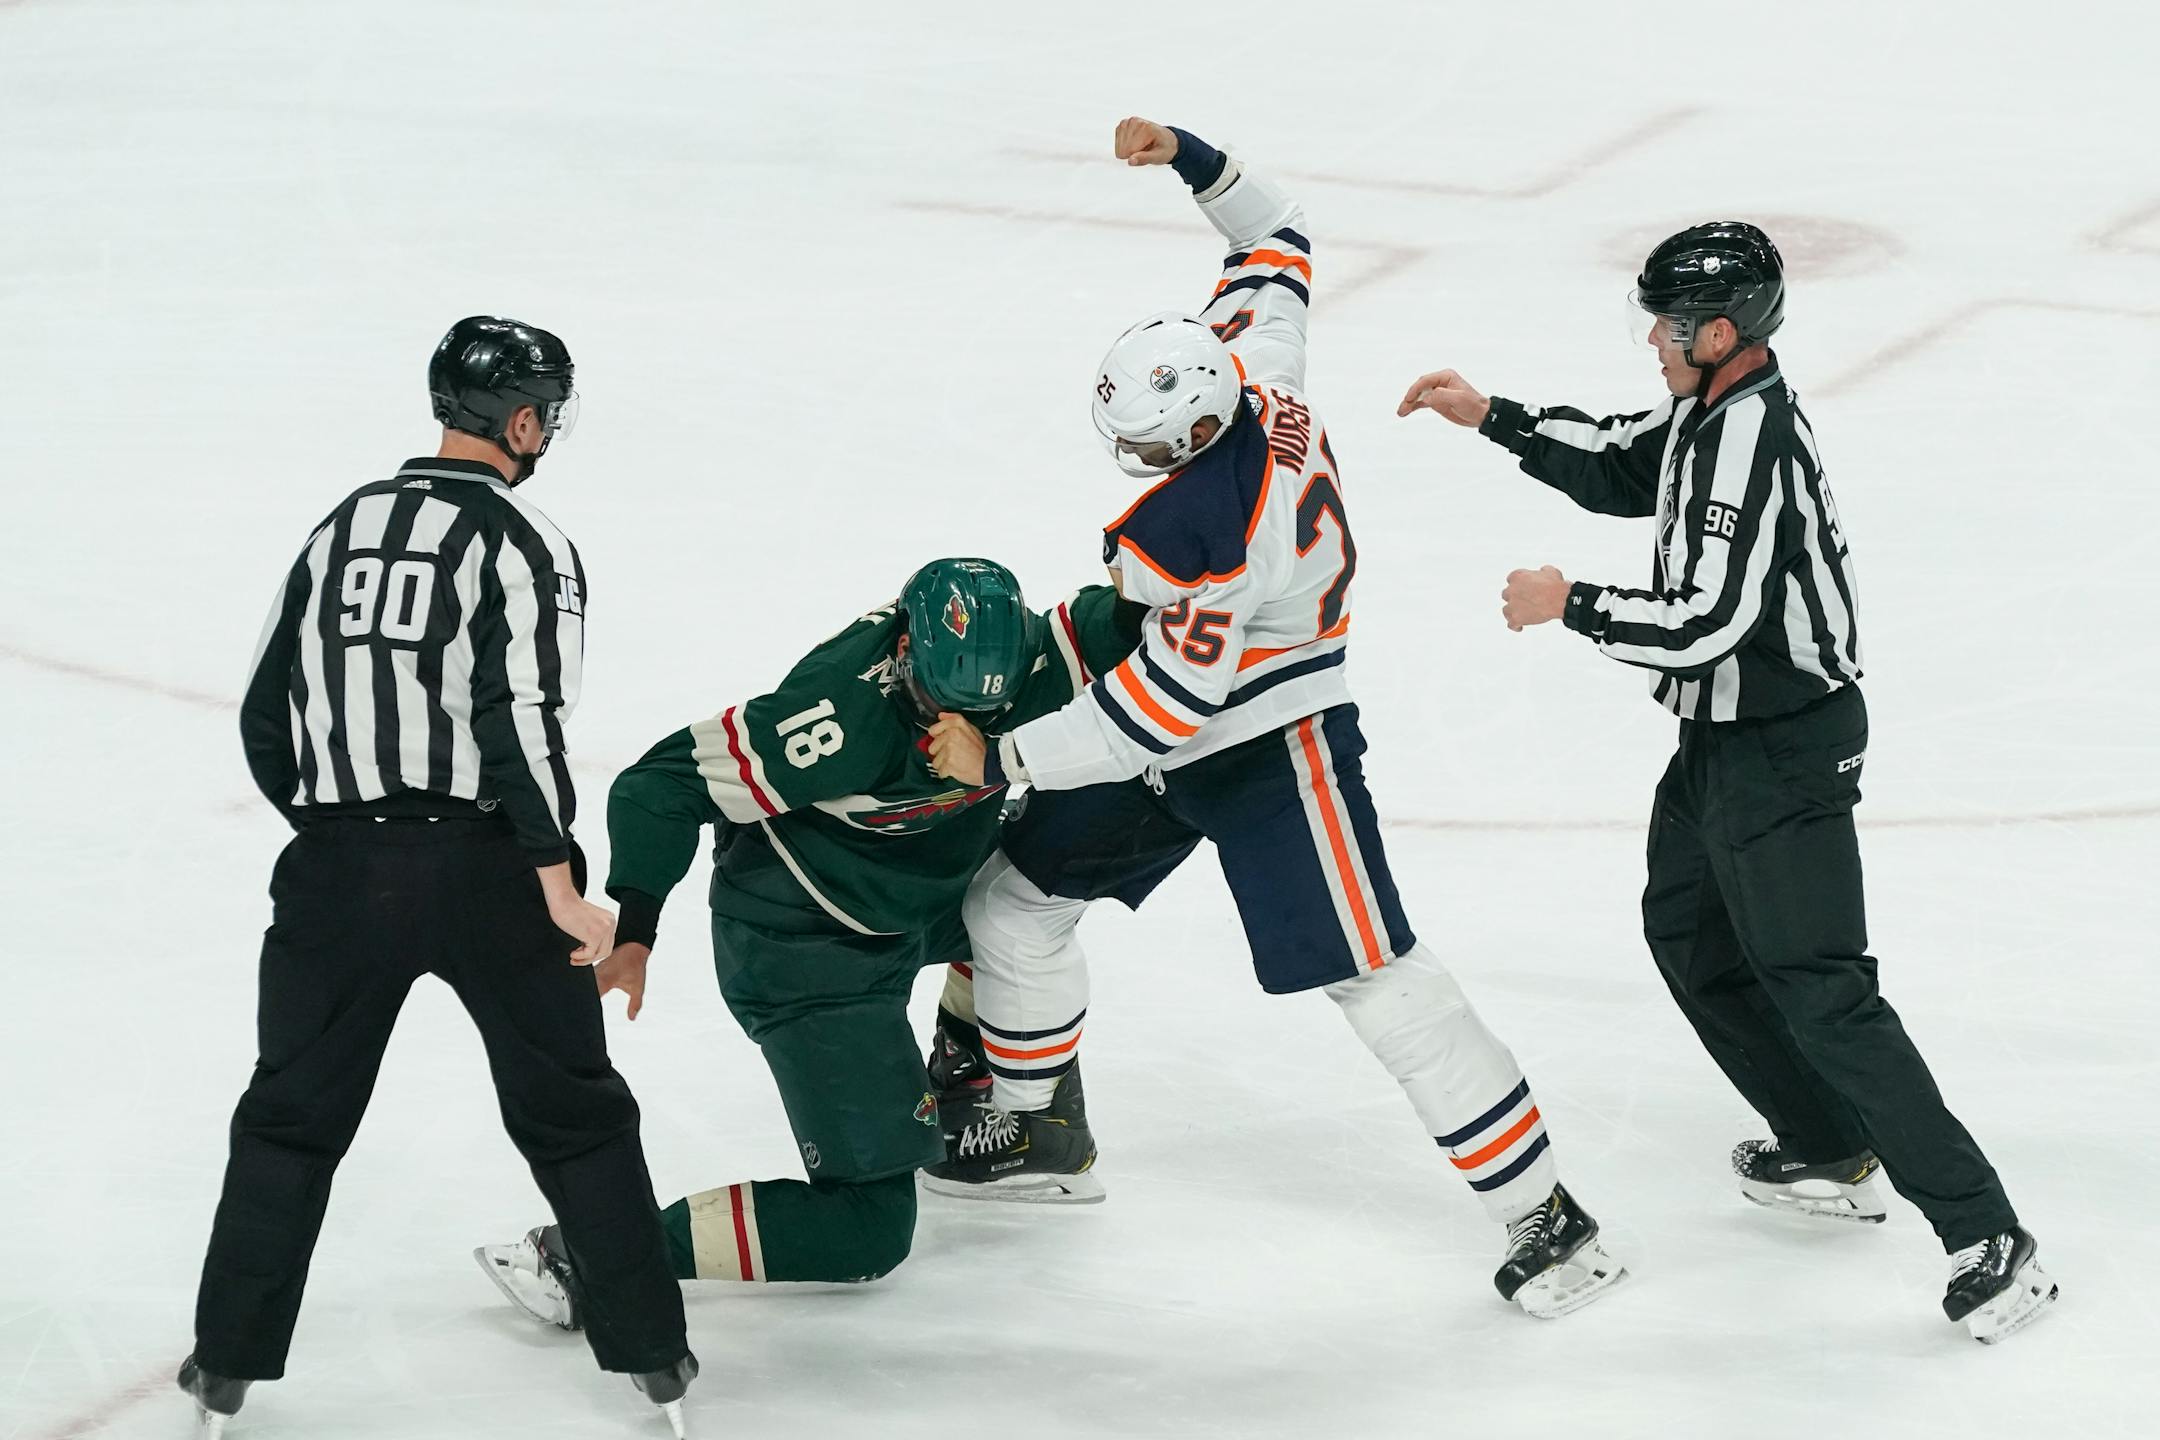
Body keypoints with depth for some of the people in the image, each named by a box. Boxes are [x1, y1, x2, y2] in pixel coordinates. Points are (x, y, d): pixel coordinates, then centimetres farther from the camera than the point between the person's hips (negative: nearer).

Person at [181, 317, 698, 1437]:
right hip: (482, 869, -4)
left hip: (339, 870, 4)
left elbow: (265, 715, 14)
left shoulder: (341, 527, 11)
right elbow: (520, 722, -17)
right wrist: (559, 884, -15)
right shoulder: (520, 543, -6)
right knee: (573, 1111, 10)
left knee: (293, 1115, 14)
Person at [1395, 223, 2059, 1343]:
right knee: (1688, 933, 24)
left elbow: (1705, 622, -30)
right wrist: (1492, 418, 16)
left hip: (1785, 755, -11)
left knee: (1819, 992, -13)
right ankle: (1829, 1153, 36)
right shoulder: (1713, 406, 4)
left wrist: (1568, 606, -16)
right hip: (1724, 736, 11)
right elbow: (1624, 470, 23)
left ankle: (1986, 1238, -12)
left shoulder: (1750, 439, -26)